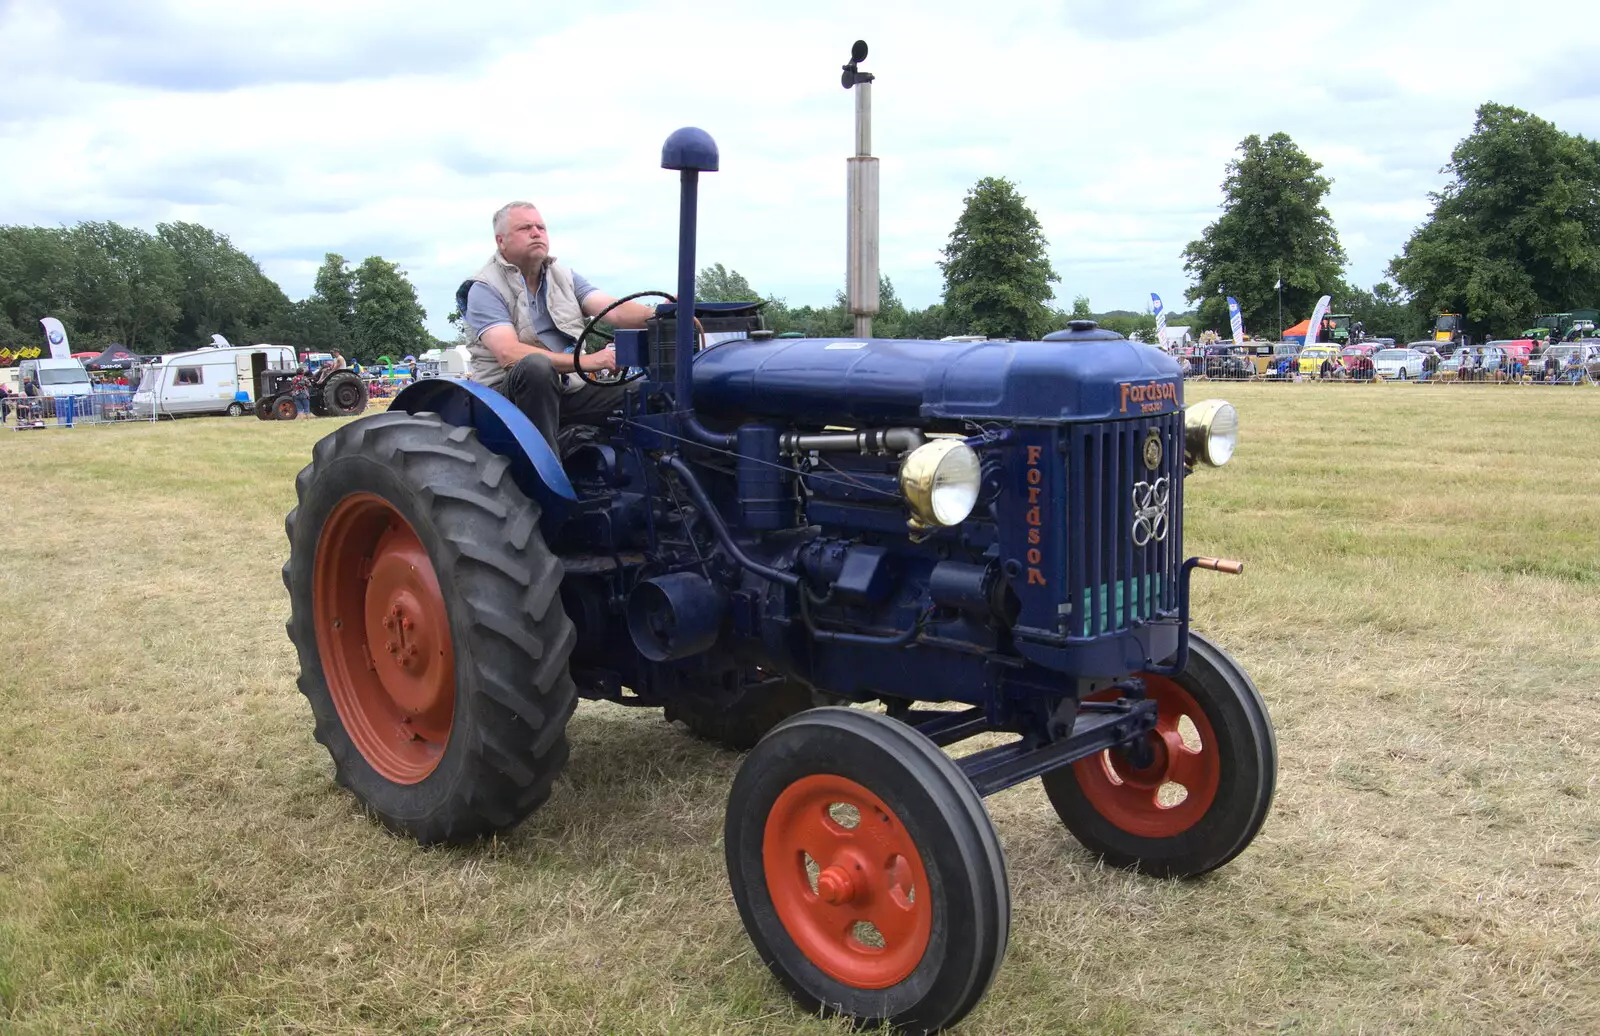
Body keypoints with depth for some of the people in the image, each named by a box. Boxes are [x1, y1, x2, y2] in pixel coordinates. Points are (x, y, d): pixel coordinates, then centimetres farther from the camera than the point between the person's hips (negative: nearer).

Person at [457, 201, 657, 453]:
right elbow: (509, 354, -22)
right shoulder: (485, 288, -7)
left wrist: (659, 316, -26)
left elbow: (614, 310, -4)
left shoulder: (563, 277, 12)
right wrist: (586, 361, -30)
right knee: (536, 365, -38)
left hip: (565, 389, 5)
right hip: (507, 390, -5)